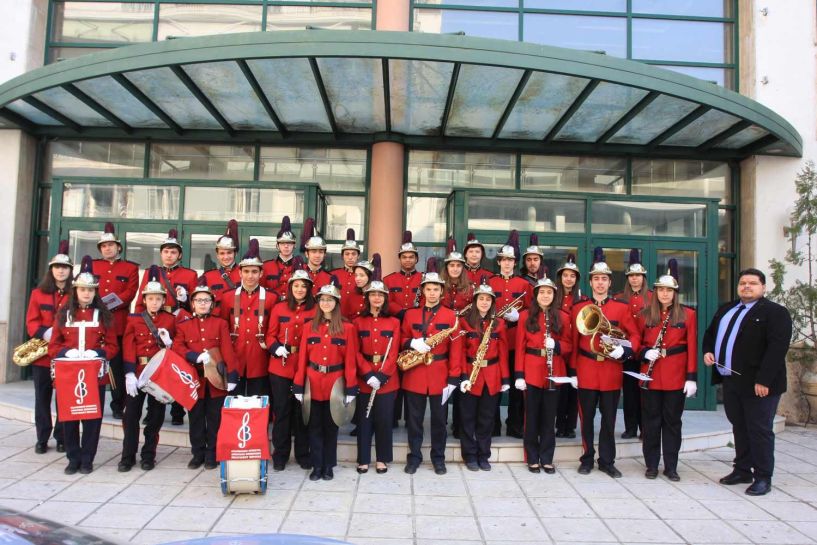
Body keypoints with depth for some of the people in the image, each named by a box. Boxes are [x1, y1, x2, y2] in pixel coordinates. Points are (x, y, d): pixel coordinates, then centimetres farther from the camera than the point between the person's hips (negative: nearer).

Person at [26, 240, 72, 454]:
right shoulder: (38, 293, 7)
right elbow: (31, 321, 3)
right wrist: (44, 332, -16)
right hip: (42, 353, 2)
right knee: (42, 397, 7)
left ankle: (62, 438, 14)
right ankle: (42, 439, 17)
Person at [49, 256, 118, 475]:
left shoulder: (104, 315, 4)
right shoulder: (64, 314, 7)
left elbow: (112, 346, 2)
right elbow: (53, 345, 6)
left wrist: (97, 353, -16)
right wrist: (67, 352, -13)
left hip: (96, 374, -1)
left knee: (93, 417, 3)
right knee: (69, 417, 6)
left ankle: (87, 460, 15)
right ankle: (73, 459, 20)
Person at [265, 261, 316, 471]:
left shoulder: (315, 311, 0)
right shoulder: (279, 308, 4)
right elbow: (270, 335, 4)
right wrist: (277, 348, -14)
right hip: (280, 367, 1)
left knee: (302, 410, 8)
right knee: (281, 410, 7)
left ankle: (303, 454, 22)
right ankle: (280, 455, 20)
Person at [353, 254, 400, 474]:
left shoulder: (394, 322, 3)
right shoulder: (358, 322, 3)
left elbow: (393, 353, -2)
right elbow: (356, 352, -2)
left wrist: (381, 376, -13)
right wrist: (368, 375, -14)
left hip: (387, 380, 0)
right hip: (364, 379, 0)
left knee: (384, 420, 6)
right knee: (364, 420, 6)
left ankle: (382, 459, 20)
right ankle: (363, 459, 18)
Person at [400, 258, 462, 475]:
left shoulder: (450, 316, -1)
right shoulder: (410, 314, 3)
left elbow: (455, 348, -3)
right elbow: (402, 339, 9)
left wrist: (453, 377, -8)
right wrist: (412, 343, -15)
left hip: (440, 375, -1)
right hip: (415, 375, 1)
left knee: (439, 419, 10)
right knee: (414, 419, 8)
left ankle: (438, 458, 23)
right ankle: (414, 457, 21)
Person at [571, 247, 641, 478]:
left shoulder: (621, 308, 3)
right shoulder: (579, 308, 3)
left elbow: (635, 335, 6)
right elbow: (574, 341, 4)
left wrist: (623, 350, -15)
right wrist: (573, 371, 2)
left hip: (612, 371, 0)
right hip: (586, 371, 0)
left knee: (609, 419, 8)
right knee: (586, 418, 7)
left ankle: (607, 461, 20)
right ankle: (587, 459, 20)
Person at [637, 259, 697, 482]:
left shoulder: (687, 315, 1)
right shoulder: (645, 315, 3)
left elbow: (692, 348, -1)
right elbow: (638, 343, 10)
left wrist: (692, 377, -6)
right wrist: (645, 353, -12)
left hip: (676, 376, -1)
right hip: (651, 375, 1)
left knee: (672, 421, 7)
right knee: (651, 421, 6)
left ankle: (671, 466, 18)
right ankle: (651, 465, 17)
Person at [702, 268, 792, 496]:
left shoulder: (775, 312, -7)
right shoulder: (726, 310, 16)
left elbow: (778, 347, -16)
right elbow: (710, 333, 26)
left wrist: (763, 380, -22)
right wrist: (708, 351, 4)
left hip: (758, 384, -7)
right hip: (730, 381, 7)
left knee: (760, 430, 1)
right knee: (739, 428, 15)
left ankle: (763, 478, 11)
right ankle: (742, 470, 27)